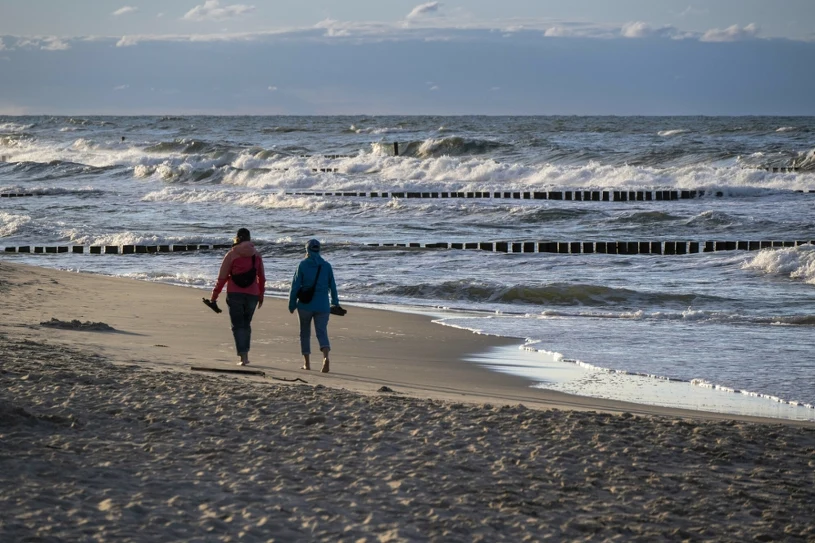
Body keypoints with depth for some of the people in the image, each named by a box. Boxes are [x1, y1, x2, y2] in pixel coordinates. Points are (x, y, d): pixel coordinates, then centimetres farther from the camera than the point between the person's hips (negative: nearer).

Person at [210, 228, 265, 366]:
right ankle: (245, 355, 15)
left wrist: (214, 295, 5)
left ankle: (243, 356, -10)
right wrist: (261, 295, 26)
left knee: (238, 325, 1)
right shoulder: (256, 255, 6)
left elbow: (222, 277, -3)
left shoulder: (232, 254, -4)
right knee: (246, 324, 17)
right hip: (252, 294, 3)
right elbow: (261, 277, 13)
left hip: (235, 294, -3)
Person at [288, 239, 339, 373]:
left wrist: (292, 304, 2)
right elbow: (333, 286, 8)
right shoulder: (327, 266, 4)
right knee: (322, 332, -3)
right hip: (322, 306, 1)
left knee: (305, 333, 14)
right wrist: (335, 303, 18)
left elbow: (295, 286, -5)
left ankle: (307, 363, 15)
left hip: (305, 305, -1)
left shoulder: (303, 265, -3)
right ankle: (326, 357, -29)